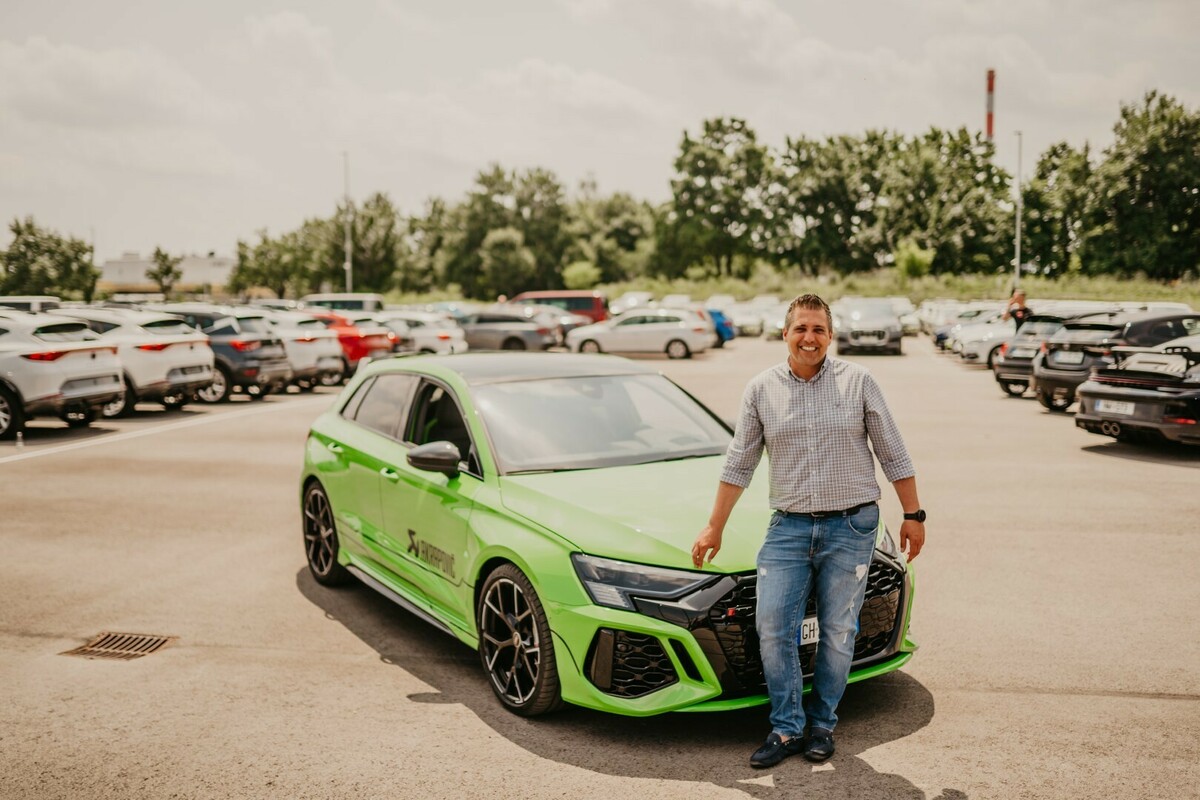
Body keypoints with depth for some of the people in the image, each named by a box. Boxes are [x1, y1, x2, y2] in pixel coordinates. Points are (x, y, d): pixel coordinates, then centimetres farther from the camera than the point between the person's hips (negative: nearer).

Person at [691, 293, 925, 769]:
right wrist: (714, 528, 6)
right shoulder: (761, 390, 4)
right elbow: (739, 464, 7)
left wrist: (913, 515, 2)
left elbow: (893, 454, 5)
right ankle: (787, 729, 12)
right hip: (788, 527, 2)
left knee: (837, 633, 5)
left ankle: (822, 725, 23)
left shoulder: (858, 382, 0)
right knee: (773, 628, -4)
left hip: (851, 526, -1)